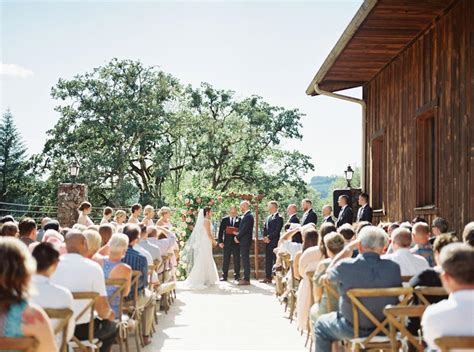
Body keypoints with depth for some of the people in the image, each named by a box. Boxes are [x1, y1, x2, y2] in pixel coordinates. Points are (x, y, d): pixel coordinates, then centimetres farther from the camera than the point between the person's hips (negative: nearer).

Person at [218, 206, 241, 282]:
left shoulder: (239, 220, 3)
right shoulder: (224, 219, 6)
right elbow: (220, 231, 4)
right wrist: (220, 241, -3)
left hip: (236, 242, -1)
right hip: (227, 242, 1)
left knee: (237, 260, 3)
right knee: (226, 260, 3)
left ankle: (237, 276, 11)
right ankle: (224, 276, 9)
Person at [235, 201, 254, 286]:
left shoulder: (248, 216, -17)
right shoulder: (246, 215, 14)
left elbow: (244, 229, -21)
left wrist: (237, 237, -10)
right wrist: (238, 235, 5)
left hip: (245, 241, -10)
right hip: (244, 241, 10)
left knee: (245, 260, -7)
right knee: (245, 260, 13)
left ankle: (246, 279, -6)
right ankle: (246, 278, 18)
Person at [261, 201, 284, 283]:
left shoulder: (279, 218, -7)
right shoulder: (268, 217, 18)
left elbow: (277, 231, -15)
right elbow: (265, 228, 18)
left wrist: (269, 237, -14)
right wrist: (265, 237, 1)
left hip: (274, 242, -8)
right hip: (268, 242, 8)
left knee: (276, 260, -5)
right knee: (268, 260, 9)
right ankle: (268, 278, 13)